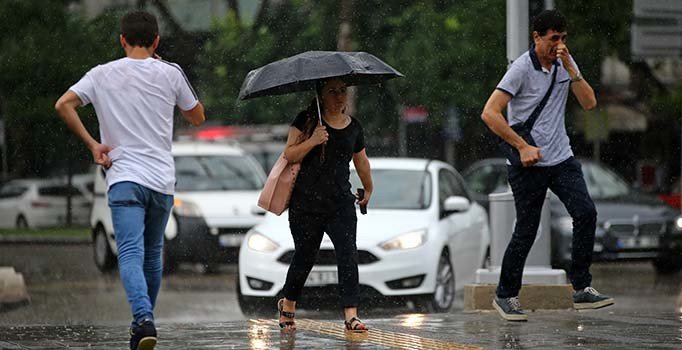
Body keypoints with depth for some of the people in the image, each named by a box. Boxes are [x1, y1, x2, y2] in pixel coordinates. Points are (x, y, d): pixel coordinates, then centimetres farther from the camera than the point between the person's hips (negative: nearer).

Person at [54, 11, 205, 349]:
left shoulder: (102, 75, 4)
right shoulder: (170, 73, 5)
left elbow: (63, 104, -8)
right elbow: (197, 117, 18)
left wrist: (92, 144, -3)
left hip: (123, 178, -2)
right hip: (162, 180, 2)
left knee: (131, 254, -13)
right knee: (152, 255, 17)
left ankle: (144, 319, -34)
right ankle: (144, 323, 26)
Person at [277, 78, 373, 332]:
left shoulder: (353, 127, 10)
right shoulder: (307, 120, -2)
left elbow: (362, 163, 25)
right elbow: (289, 154, -8)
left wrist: (368, 190, 36)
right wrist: (312, 141, -22)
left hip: (341, 204, 3)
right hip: (306, 204, -2)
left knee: (348, 254, -12)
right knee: (305, 256, 7)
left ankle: (351, 315, -15)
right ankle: (288, 304, 32)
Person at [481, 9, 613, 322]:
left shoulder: (565, 62, 7)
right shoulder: (522, 68, -12)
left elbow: (589, 103, 0)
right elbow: (490, 114, -16)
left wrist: (570, 69, -12)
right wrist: (523, 146, -17)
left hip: (562, 158, 5)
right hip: (529, 165, -5)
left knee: (586, 213, -13)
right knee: (526, 231, -2)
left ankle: (582, 290, -8)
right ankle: (505, 296, 16)